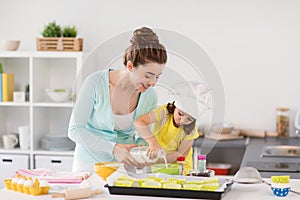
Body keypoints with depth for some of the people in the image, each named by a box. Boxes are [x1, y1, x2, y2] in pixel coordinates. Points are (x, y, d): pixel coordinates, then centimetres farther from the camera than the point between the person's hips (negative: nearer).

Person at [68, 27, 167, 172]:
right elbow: (75, 130, -12)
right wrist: (114, 148, -22)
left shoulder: (149, 96, -4)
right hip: (90, 164, -3)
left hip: (124, 169, 3)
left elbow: (143, 138, 9)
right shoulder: (96, 82, -15)